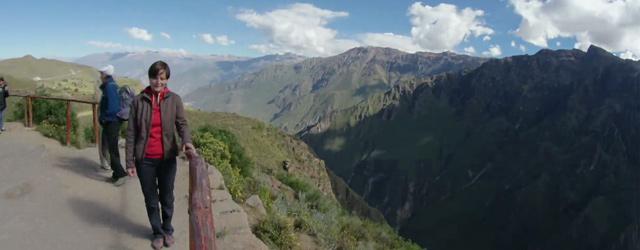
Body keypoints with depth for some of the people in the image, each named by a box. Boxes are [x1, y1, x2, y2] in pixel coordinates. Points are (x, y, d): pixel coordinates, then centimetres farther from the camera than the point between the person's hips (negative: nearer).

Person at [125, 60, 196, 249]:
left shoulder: (174, 100, -3)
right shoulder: (138, 100, -3)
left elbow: (182, 124, -11)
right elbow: (131, 133, -2)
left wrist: (186, 141, -33)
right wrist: (130, 161, -4)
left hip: (167, 158, 0)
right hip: (145, 159, 0)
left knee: (167, 197, 15)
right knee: (151, 199, 14)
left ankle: (168, 230, 37)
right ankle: (158, 233, 33)